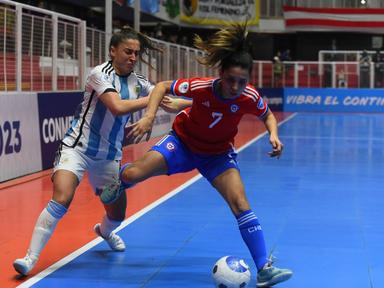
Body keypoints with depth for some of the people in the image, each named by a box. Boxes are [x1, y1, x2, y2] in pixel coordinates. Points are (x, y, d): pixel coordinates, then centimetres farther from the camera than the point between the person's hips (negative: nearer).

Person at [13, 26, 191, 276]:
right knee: (61, 199, -27)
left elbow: (166, 100, 3)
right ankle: (31, 257, -17)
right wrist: (150, 99, -19)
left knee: (117, 214, 11)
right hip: (77, 148, -6)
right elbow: (117, 107, -28)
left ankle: (104, 231, 49)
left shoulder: (139, 82, 2)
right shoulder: (100, 73, -15)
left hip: (109, 157, 6)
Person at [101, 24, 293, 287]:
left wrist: (273, 135, -22)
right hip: (183, 143, -1)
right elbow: (163, 87, -15)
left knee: (241, 204, -17)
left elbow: (268, 116, -2)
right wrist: (149, 117, -29)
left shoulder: (250, 97, -25)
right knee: (132, 175, -15)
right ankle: (120, 180, 28)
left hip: (218, 154, 1)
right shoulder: (201, 87, -31)